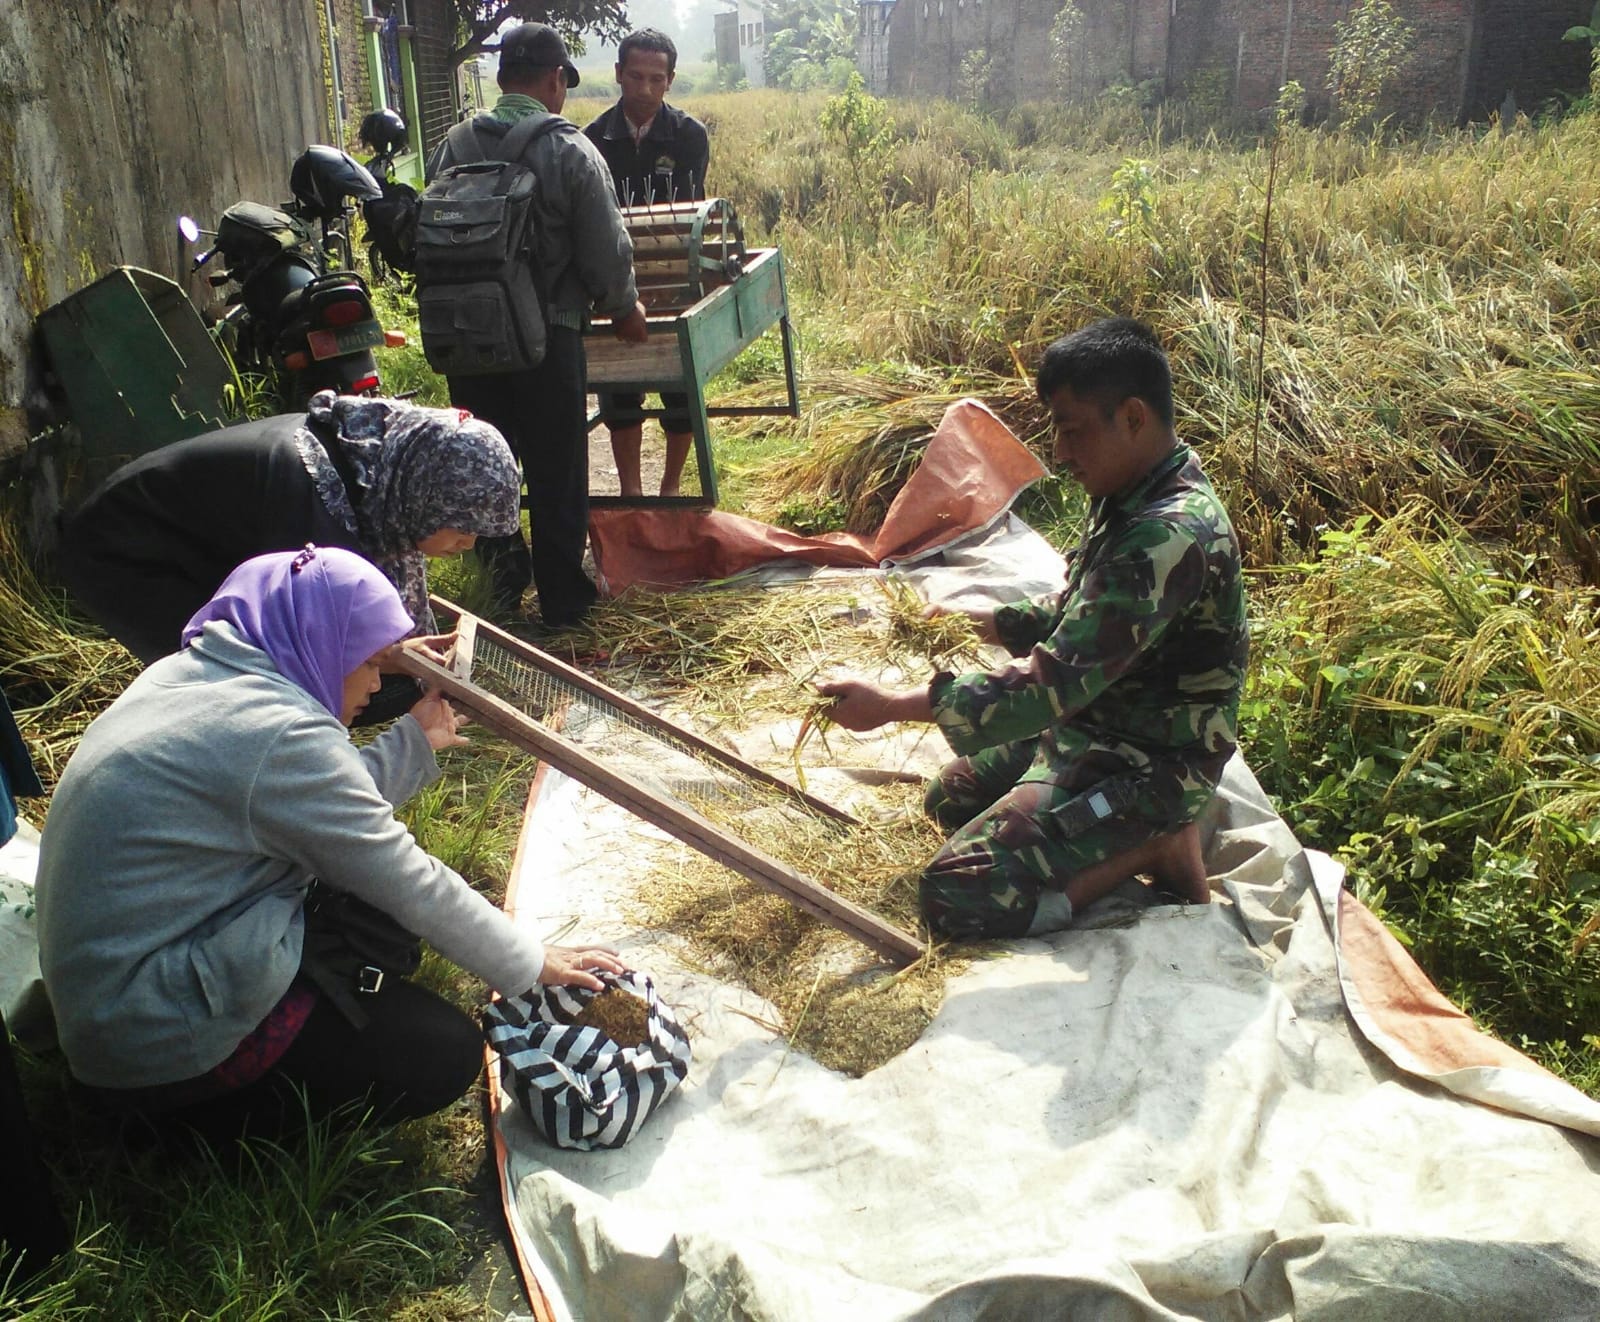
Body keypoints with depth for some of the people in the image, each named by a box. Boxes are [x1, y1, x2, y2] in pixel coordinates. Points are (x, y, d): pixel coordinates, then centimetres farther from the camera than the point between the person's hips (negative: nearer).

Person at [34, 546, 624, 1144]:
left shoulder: (188, 674, 3)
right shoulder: (281, 734, -24)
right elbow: (410, 886, -16)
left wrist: (416, 739, 15)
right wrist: (530, 961, -5)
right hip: (159, 1044, -9)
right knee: (445, 1051, -6)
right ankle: (210, 1112, 0)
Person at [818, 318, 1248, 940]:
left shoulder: (1169, 538, -31)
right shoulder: (1132, 497, 1)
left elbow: (1054, 684, -33)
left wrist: (891, 704, -29)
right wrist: (983, 622, 2)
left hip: (1145, 767, -10)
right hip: (1094, 725, 10)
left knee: (953, 897, -16)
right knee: (949, 799, 23)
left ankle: (1152, 847, -5)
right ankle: (1132, 835, 12)